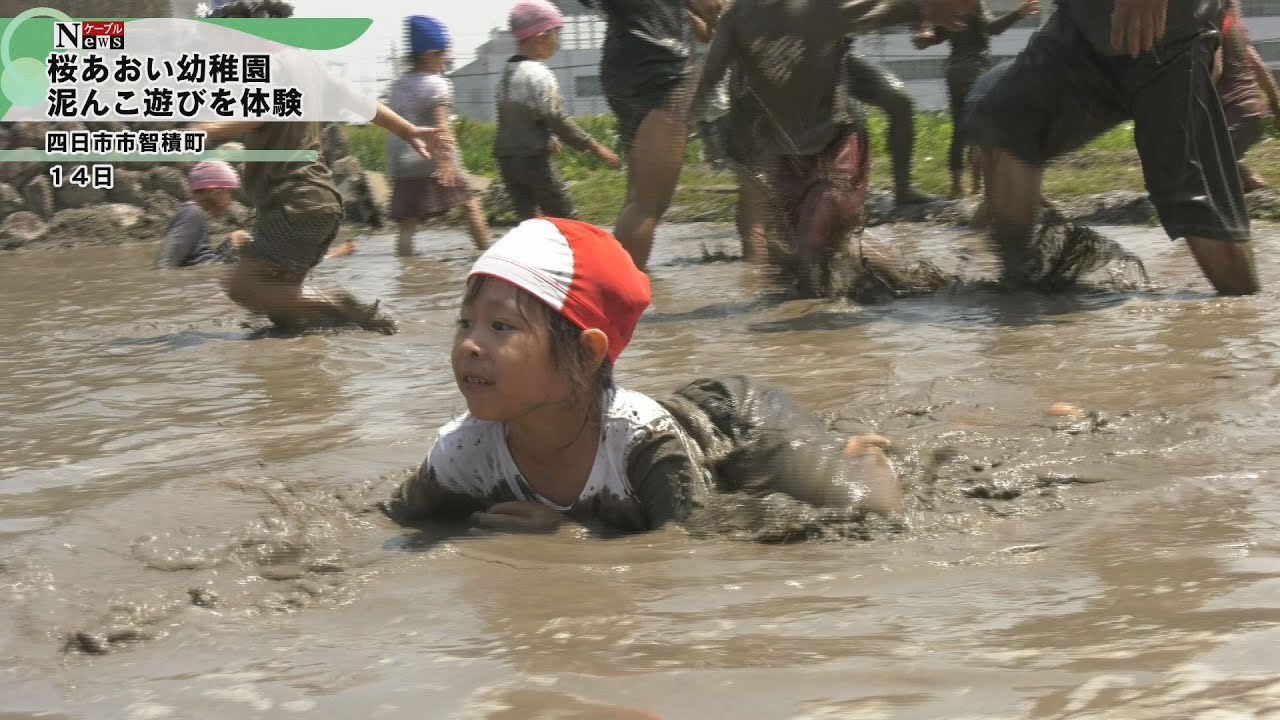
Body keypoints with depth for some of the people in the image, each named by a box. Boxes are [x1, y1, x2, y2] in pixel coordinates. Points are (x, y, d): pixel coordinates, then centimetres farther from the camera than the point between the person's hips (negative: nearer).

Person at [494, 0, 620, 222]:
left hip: (506, 159, 8)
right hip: (533, 160, -8)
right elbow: (558, 119, -17)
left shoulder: (508, 72, 11)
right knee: (565, 219, -2)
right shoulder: (538, 74, -15)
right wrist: (596, 148, -12)